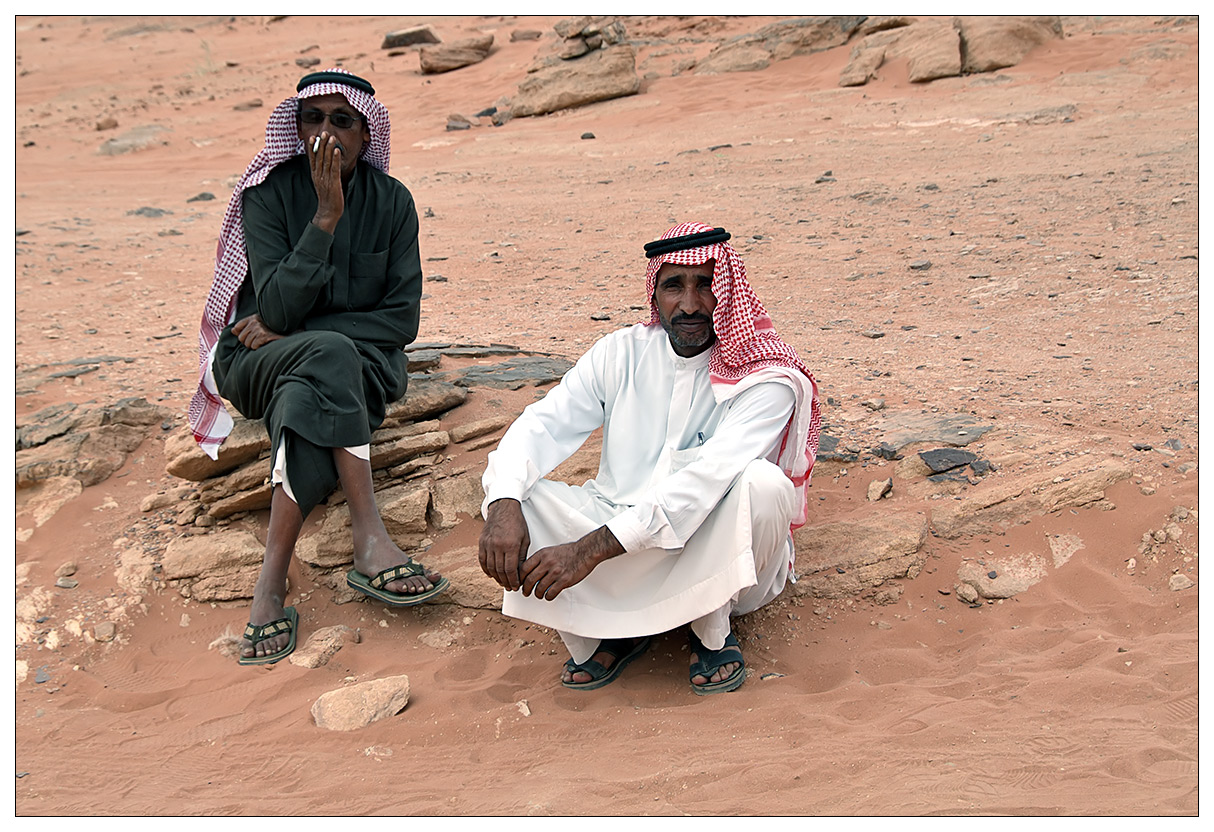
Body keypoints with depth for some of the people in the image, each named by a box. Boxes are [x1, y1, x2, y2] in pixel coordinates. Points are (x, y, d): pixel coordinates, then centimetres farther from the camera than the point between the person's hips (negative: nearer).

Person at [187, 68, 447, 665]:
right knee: (331, 354, -36)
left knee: (305, 399, -35)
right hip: (261, 364, -1)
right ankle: (370, 538, -41)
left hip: (363, 364, 2)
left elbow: (402, 319, -5)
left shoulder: (392, 200, 0)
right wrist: (326, 217, -25)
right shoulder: (268, 194, -7)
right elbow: (277, 309, -19)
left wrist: (292, 331, -11)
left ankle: (272, 582, -35)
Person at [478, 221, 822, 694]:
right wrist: (504, 504, -30)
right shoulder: (621, 353, 0)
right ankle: (611, 630, -6)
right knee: (508, 495, -19)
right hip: (623, 547, 3)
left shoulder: (767, 381, -15)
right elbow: (543, 425, -8)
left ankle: (711, 632, -11)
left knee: (762, 483, -34)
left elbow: (706, 479, -28)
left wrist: (594, 547, -37)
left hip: (720, 561, -2)